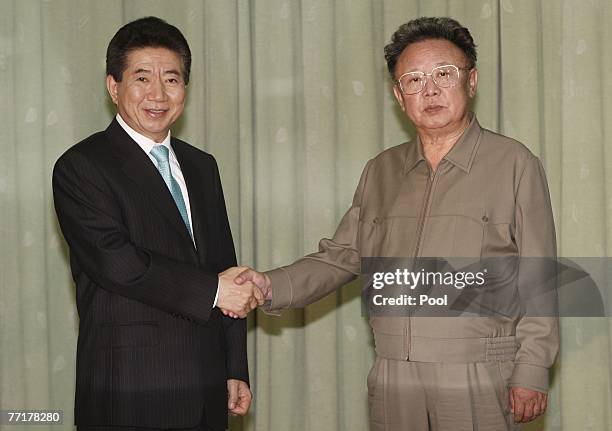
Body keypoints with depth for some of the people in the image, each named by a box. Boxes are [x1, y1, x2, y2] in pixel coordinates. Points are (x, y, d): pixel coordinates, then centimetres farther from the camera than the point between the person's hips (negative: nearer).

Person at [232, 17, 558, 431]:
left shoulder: (514, 164, 0)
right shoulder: (380, 172, 13)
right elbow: (341, 256, 14)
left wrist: (532, 373, -7)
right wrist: (272, 285, -2)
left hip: (480, 381, -4)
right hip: (393, 379, 4)